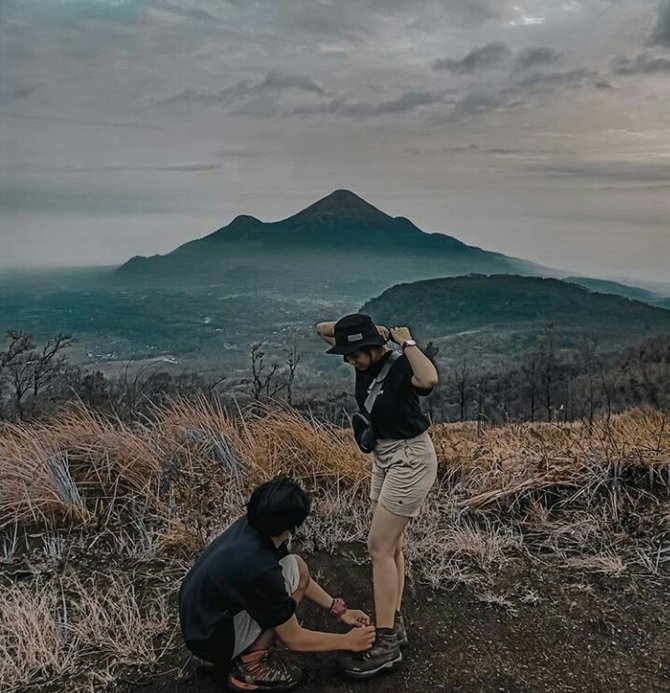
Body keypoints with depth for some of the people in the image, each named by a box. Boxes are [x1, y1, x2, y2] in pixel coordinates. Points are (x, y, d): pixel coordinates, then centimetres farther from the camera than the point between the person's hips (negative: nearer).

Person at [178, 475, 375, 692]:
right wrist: (348, 641, -1)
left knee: (294, 569, 8)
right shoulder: (261, 570, -30)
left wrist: (339, 610, 8)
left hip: (199, 619, 8)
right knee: (296, 572, -14)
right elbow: (294, 639, -16)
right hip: (211, 639, -8)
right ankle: (251, 666, -3)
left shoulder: (250, 526, -8)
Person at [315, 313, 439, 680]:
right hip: (383, 455, 9)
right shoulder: (366, 360, -2)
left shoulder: (399, 365, -24)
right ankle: (394, 625, 26)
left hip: (410, 457, -9)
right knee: (391, 545, 14)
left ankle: (385, 644, 1)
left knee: (379, 546, -7)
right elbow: (322, 329, 5)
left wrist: (406, 341, -32)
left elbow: (429, 379, -48)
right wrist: (367, 329, -8)